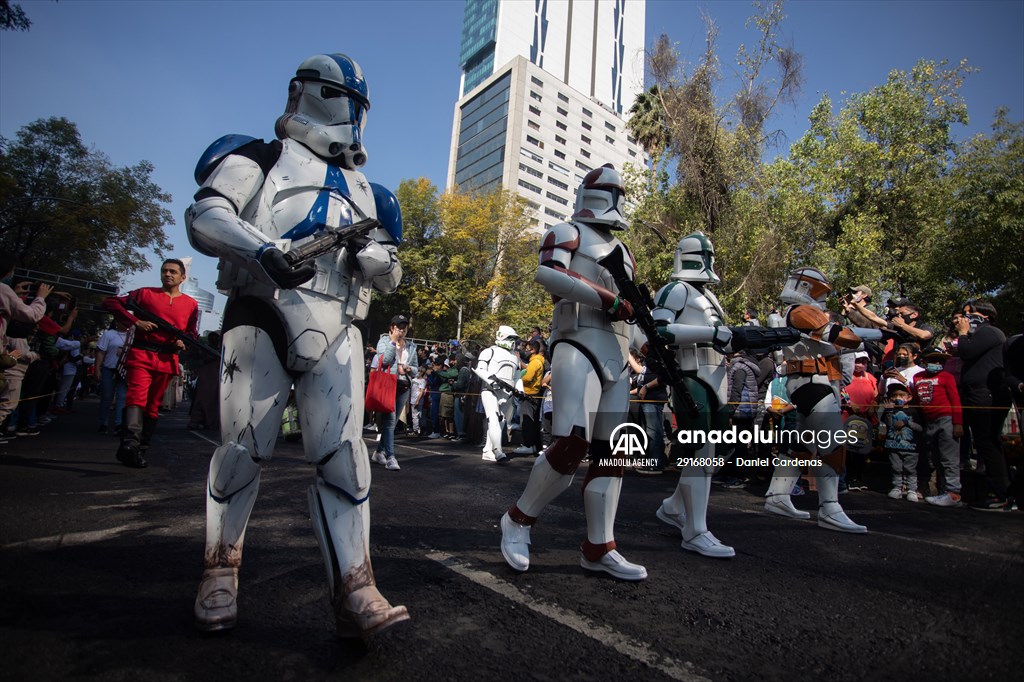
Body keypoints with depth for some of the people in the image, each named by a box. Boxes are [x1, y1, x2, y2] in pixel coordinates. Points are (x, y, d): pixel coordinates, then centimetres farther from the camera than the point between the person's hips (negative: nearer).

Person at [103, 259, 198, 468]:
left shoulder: (191, 304, 12)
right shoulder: (146, 293, 7)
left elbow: (192, 333, 18)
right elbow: (111, 302, 5)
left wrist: (183, 342, -5)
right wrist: (136, 322, -9)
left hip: (167, 360, 3)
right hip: (141, 354, -3)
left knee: (153, 405, 9)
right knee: (137, 395, -22)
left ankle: (139, 449, 18)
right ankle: (130, 444, -36)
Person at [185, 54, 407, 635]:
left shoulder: (364, 191, 26)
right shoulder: (261, 159, 14)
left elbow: (392, 277, 21)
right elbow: (205, 216, -3)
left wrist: (373, 254, -3)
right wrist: (264, 248, -22)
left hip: (335, 330, 3)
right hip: (263, 316, -3)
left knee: (342, 451, -7)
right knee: (245, 446, 2)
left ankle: (355, 591, -5)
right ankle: (221, 569, 24)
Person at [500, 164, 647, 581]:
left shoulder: (622, 252, 28)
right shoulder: (567, 232, 6)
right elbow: (547, 273, -16)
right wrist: (609, 299, -18)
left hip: (617, 356, 8)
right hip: (579, 345, -8)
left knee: (610, 450, 5)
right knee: (572, 444, -17)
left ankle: (599, 549, 13)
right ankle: (519, 520, 5)